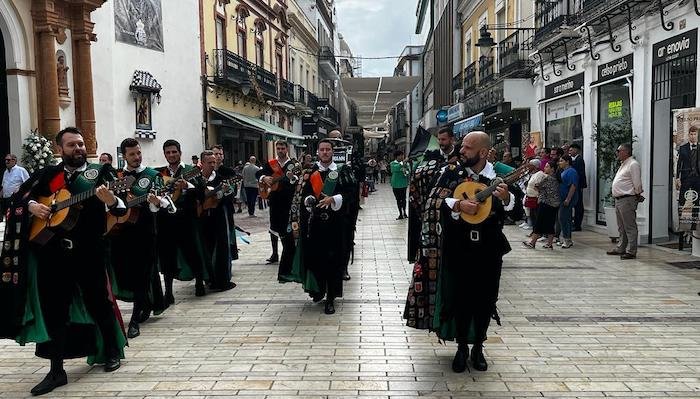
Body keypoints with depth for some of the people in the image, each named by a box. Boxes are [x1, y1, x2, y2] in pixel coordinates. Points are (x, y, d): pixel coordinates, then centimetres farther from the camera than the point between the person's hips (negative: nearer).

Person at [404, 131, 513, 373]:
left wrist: (506, 198, -21)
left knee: (485, 298, 9)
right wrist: (458, 204, -24)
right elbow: (434, 201, -8)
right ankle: (462, 347, 22)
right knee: (461, 297, 4)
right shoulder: (452, 173, -2)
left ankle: (478, 347, 27)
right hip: (459, 247, -1)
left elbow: (514, 210, 0)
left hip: (489, 248, 1)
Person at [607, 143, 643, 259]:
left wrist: (637, 195, -3)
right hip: (618, 199, 10)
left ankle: (631, 251, -3)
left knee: (630, 227, -6)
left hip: (627, 200, -10)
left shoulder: (633, 164, -12)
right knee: (621, 227, 17)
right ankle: (621, 248, 27)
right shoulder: (623, 164, 19)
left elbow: (637, 184, -14)